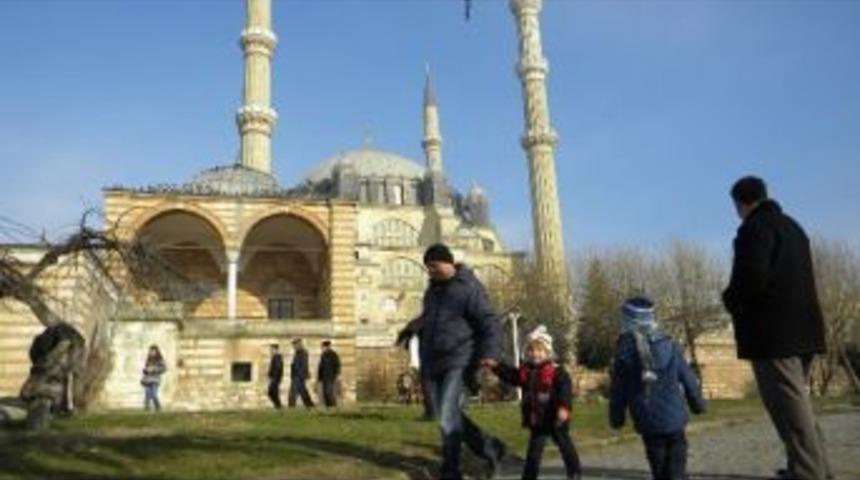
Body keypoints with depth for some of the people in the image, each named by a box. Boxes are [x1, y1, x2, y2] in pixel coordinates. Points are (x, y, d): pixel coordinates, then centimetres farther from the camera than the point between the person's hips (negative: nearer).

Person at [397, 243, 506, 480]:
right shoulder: (433, 288, 13)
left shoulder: (469, 288, -9)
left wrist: (490, 354, -31)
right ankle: (490, 448, 25)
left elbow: (489, 324, -16)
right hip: (432, 362, 8)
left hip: (459, 361, -8)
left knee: (448, 416, -14)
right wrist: (412, 327, 12)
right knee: (446, 416, 9)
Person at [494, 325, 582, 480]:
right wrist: (497, 366, -3)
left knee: (565, 445, 15)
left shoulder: (557, 372, -15)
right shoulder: (525, 371, 2)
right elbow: (510, 375, 9)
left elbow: (566, 389, -23)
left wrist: (564, 407, -36)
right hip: (536, 421, 4)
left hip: (554, 419, -4)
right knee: (534, 450, 8)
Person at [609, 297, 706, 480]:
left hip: (648, 423, -1)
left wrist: (616, 418, 11)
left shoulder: (625, 349, -7)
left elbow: (618, 390, -2)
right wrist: (698, 403, 21)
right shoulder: (669, 345, -2)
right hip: (675, 418, 1)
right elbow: (688, 378, 6)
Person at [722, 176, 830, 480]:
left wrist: (731, 301, -3)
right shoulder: (791, 226, 19)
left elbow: (751, 276, -23)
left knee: (788, 403, -6)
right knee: (796, 399, 18)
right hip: (800, 326, 10)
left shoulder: (755, 228, -11)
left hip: (772, 330, -10)